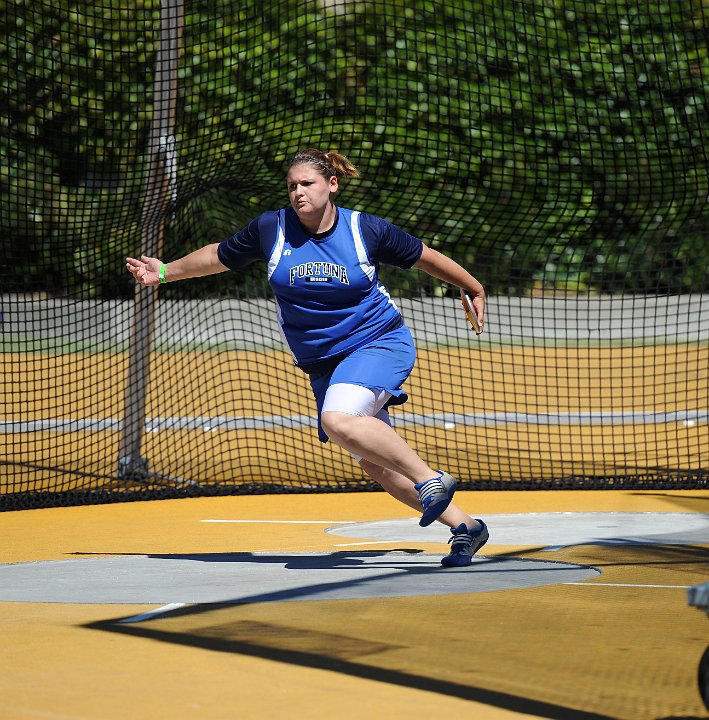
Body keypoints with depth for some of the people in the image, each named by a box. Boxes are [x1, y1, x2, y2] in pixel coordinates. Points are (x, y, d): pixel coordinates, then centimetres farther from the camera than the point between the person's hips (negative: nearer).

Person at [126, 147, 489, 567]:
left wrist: (475, 290, 15)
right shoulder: (270, 229, -2)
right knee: (375, 464, 0)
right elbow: (220, 256, 16)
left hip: (379, 341, -5)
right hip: (323, 364, 5)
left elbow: (425, 257, 6)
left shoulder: (367, 230, -9)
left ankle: (431, 479, -24)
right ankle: (464, 526, 8)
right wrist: (166, 272, 20)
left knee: (337, 421, -32)